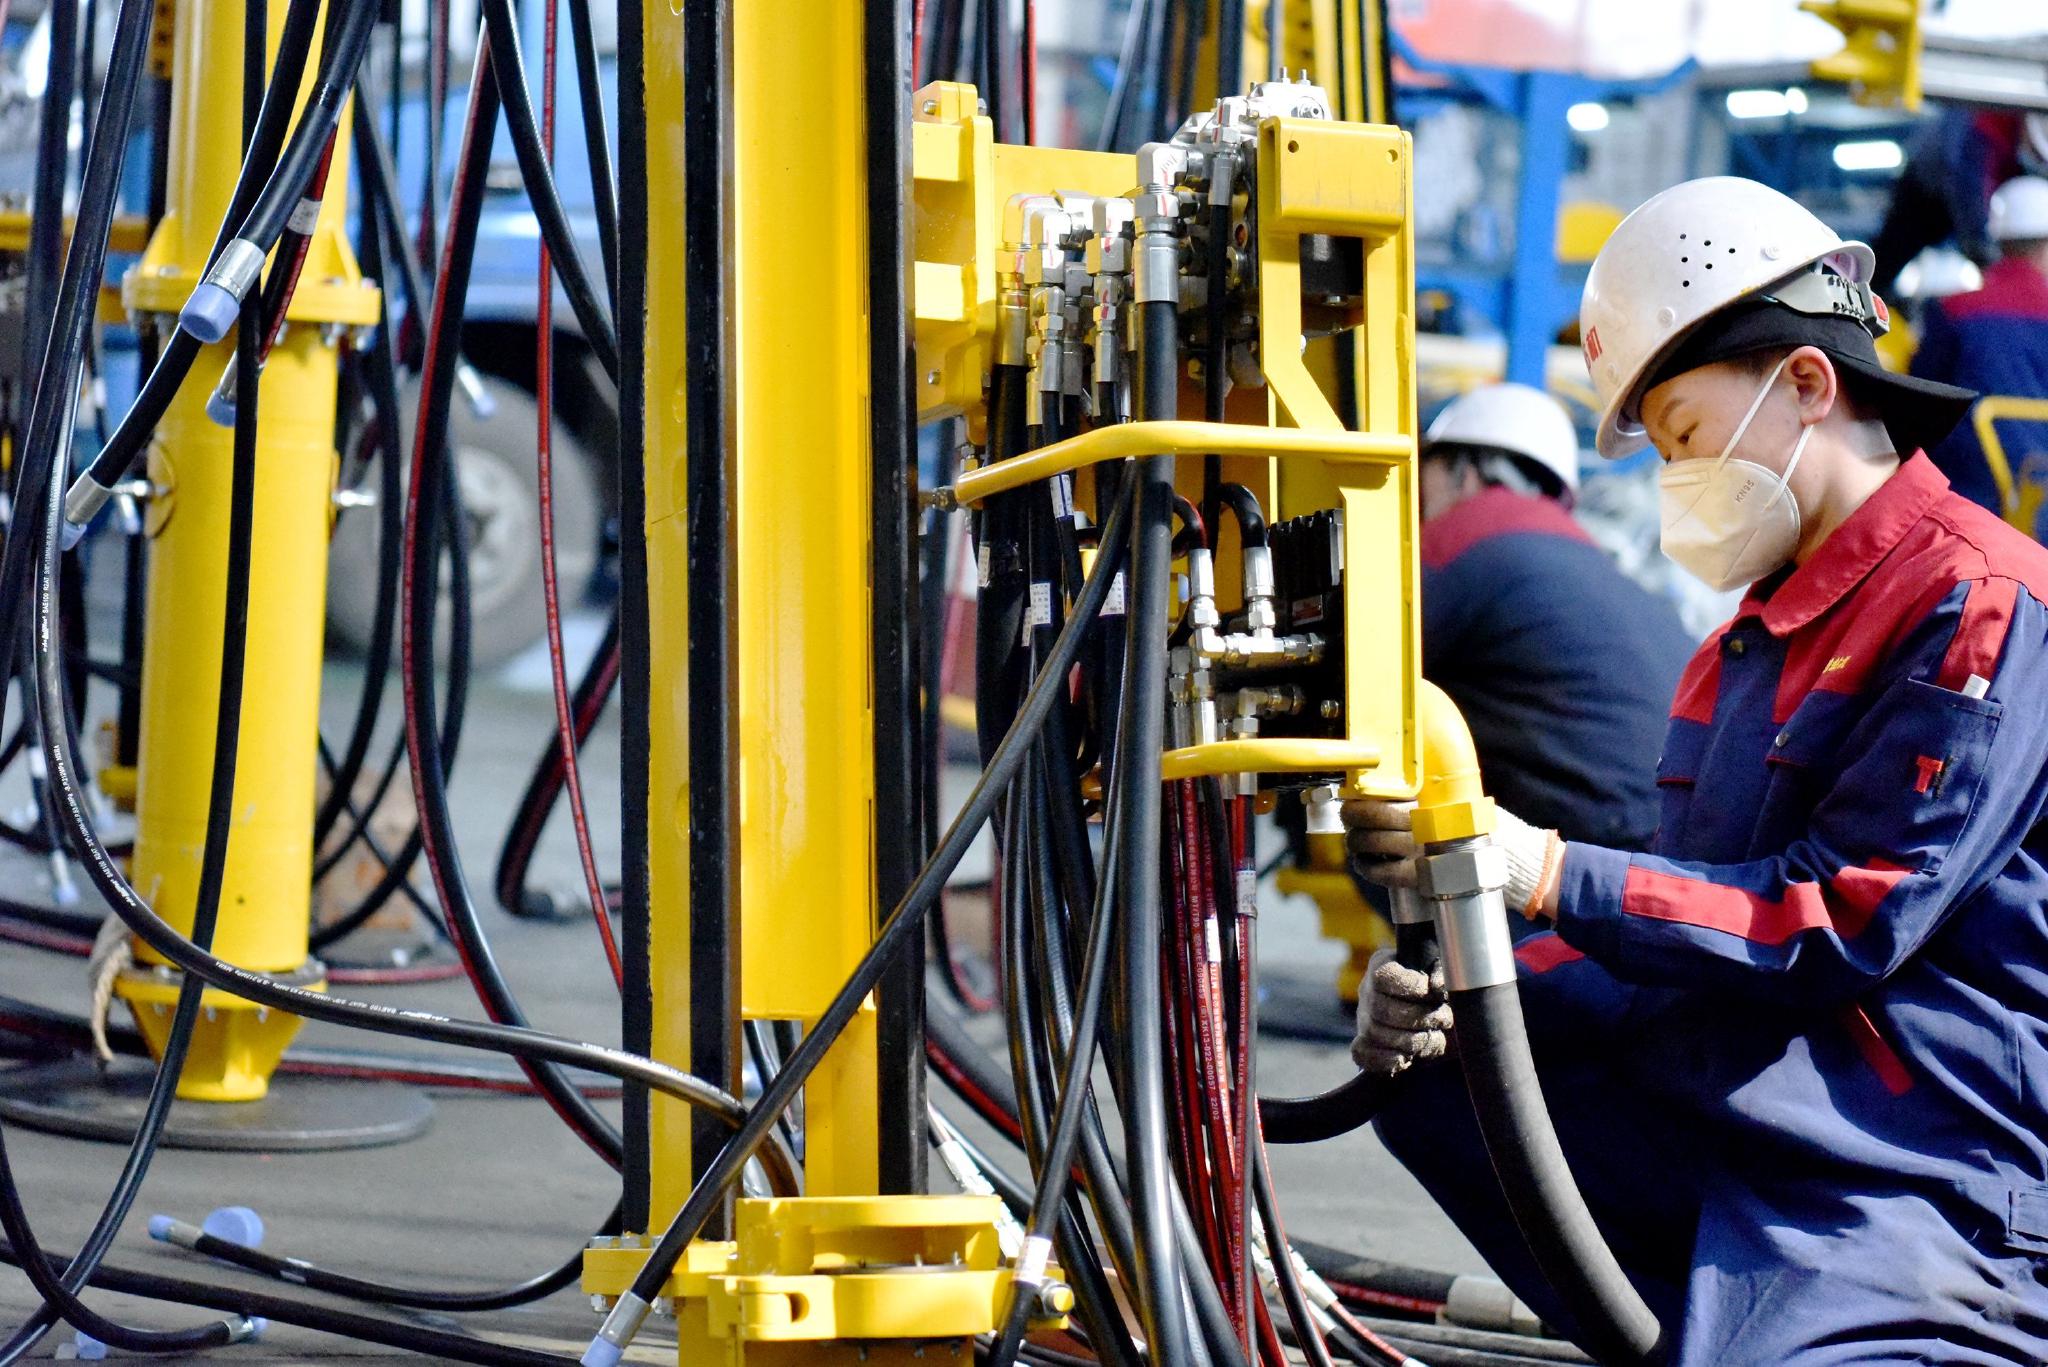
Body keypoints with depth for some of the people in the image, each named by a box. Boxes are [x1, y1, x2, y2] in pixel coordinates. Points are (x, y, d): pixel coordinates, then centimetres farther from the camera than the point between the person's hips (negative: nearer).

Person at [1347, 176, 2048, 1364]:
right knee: (1431, 1073, 0)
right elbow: (1692, 929, 17)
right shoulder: (1751, 639, 19)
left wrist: (1548, 875, -21)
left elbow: (1845, 924, -17)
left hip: (1919, 1169, -9)